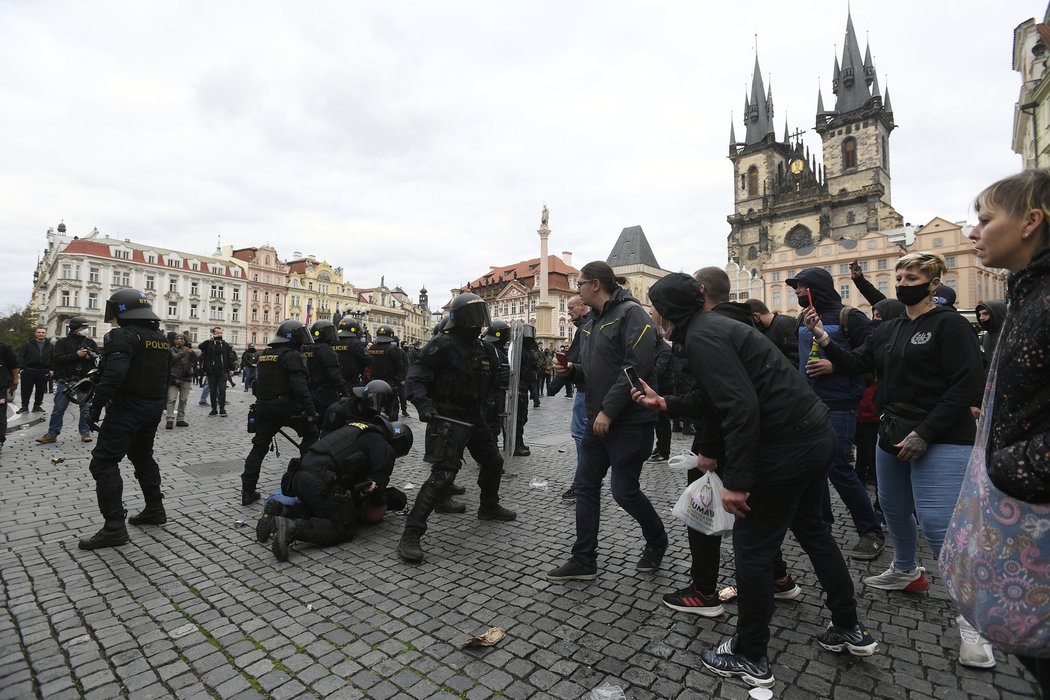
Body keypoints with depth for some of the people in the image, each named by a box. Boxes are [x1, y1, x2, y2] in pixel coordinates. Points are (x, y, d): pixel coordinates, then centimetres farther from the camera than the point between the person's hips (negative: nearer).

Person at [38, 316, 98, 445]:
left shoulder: (90, 342, 10)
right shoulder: (63, 342, 3)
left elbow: (99, 359, 6)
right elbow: (57, 358, -9)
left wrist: (91, 356, -15)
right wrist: (76, 355, -19)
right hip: (66, 381, -1)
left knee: (86, 408, 4)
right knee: (58, 409, 3)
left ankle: (85, 432, 12)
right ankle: (52, 434, 11)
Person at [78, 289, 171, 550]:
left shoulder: (123, 336, -14)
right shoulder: (161, 339, 12)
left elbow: (113, 375, -25)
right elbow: (165, 376, 16)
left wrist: (96, 408, -18)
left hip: (127, 408, -9)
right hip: (153, 408, 9)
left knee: (104, 463, -4)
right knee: (143, 457, 22)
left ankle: (114, 528, -5)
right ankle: (155, 509, 29)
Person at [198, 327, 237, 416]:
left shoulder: (226, 345, 7)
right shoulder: (209, 344, 5)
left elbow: (231, 357, 7)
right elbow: (200, 347, -16)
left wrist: (231, 369, 1)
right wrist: (209, 340, -27)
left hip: (222, 372, 0)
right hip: (211, 372, 1)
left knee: (222, 390, -3)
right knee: (212, 391, 7)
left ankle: (222, 409, 3)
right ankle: (214, 409, 17)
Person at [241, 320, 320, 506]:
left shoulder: (264, 354, 15)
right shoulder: (292, 355, -12)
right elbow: (299, 387, -21)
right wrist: (311, 410, -20)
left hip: (263, 406, 8)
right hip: (286, 406, -8)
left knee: (260, 445, 14)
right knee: (311, 434, 10)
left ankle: (248, 492, 15)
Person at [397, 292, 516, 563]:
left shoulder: (482, 349, 11)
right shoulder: (443, 344, -14)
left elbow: (490, 383, 25)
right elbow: (415, 378, -20)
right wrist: (423, 404, -32)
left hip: (474, 419, 9)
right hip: (448, 420, -8)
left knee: (493, 461, 20)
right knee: (442, 476, -16)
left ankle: (489, 507, 45)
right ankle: (410, 535, -8)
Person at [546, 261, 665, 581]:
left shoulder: (631, 314, -13)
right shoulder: (598, 320, 15)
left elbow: (638, 367, -24)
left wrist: (608, 410, -24)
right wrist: (571, 370, 0)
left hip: (629, 422, -9)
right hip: (598, 420, 9)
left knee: (624, 491, 3)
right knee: (585, 485, 9)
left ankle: (656, 542, 33)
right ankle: (583, 561, 20)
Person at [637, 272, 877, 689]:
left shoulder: (701, 337, -17)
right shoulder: (714, 326, 14)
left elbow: (741, 408, -26)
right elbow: (722, 400, 20)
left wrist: (736, 480, -23)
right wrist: (665, 403, 20)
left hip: (786, 445, -11)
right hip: (816, 433, 11)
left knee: (753, 549, 4)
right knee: (812, 529, 27)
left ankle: (749, 658, 22)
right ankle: (850, 630, 44)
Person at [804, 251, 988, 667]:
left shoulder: (949, 324, -10)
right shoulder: (887, 330, 11)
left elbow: (966, 386, -16)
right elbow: (856, 365, 4)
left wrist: (924, 433, -22)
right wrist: (822, 338, -11)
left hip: (941, 441, -7)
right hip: (893, 437, 8)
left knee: (938, 522, -11)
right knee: (894, 508, 18)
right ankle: (906, 572, 41)